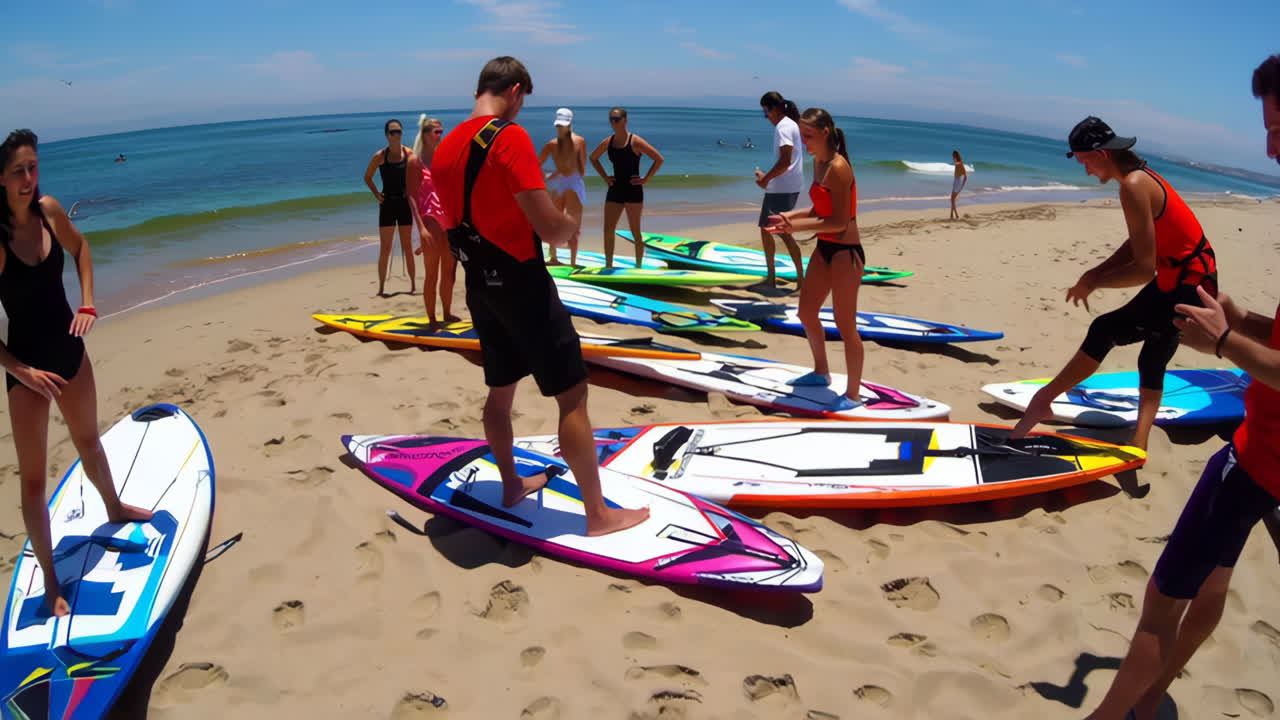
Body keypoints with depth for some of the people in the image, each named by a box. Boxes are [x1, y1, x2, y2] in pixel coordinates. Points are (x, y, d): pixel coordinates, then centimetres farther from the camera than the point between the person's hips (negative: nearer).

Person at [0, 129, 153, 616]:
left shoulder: (48, 209, -8)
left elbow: (80, 248, 14)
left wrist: (87, 303, 3)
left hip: (69, 348, 6)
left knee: (88, 440, 29)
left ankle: (114, 508, 54)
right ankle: (50, 583, 12)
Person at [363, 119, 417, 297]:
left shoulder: (409, 153, 0)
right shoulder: (380, 156, -4)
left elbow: (416, 176, 13)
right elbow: (367, 177, 7)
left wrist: (411, 192, 0)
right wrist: (376, 194, -3)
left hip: (404, 202, 2)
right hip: (387, 203, -2)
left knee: (407, 246, 9)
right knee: (385, 248, -1)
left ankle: (413, 284, 19)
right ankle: (381, 287, 5)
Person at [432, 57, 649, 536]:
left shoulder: (445, 147, 7)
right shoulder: (509, 137, -17)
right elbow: (551, 230, -23)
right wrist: (572, 223, 0)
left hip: (479, 286, 8)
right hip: (521, 283, -8)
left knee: (500, 390, 21)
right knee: (572, 394, -1)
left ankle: (511, 485, 36)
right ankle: (598, 514, 5)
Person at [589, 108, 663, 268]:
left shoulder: (635, 142, -10)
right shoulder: (608, 142, 6)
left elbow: (659, 159, -12)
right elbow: (593, 158, 24)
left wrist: (645, 179, -12)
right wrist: (604, 176, 12)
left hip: (633, 190, -5)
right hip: (614, 190, 5)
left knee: (635, 231, 2)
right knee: (608, 230, 1)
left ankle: (639, 266, 13)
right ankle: (608, 265, 11)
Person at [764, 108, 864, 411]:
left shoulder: (838, 167, -20)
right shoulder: (820, 163, 8)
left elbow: (840, 222, -22)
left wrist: (797, 226, -26)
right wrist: (789, 217, 1)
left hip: (845, 252, -10)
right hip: (824, 248, 10)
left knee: (845, 326, 0)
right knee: (806, 312, 20)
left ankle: (852, 395, 13)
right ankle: (821, 372, 40)